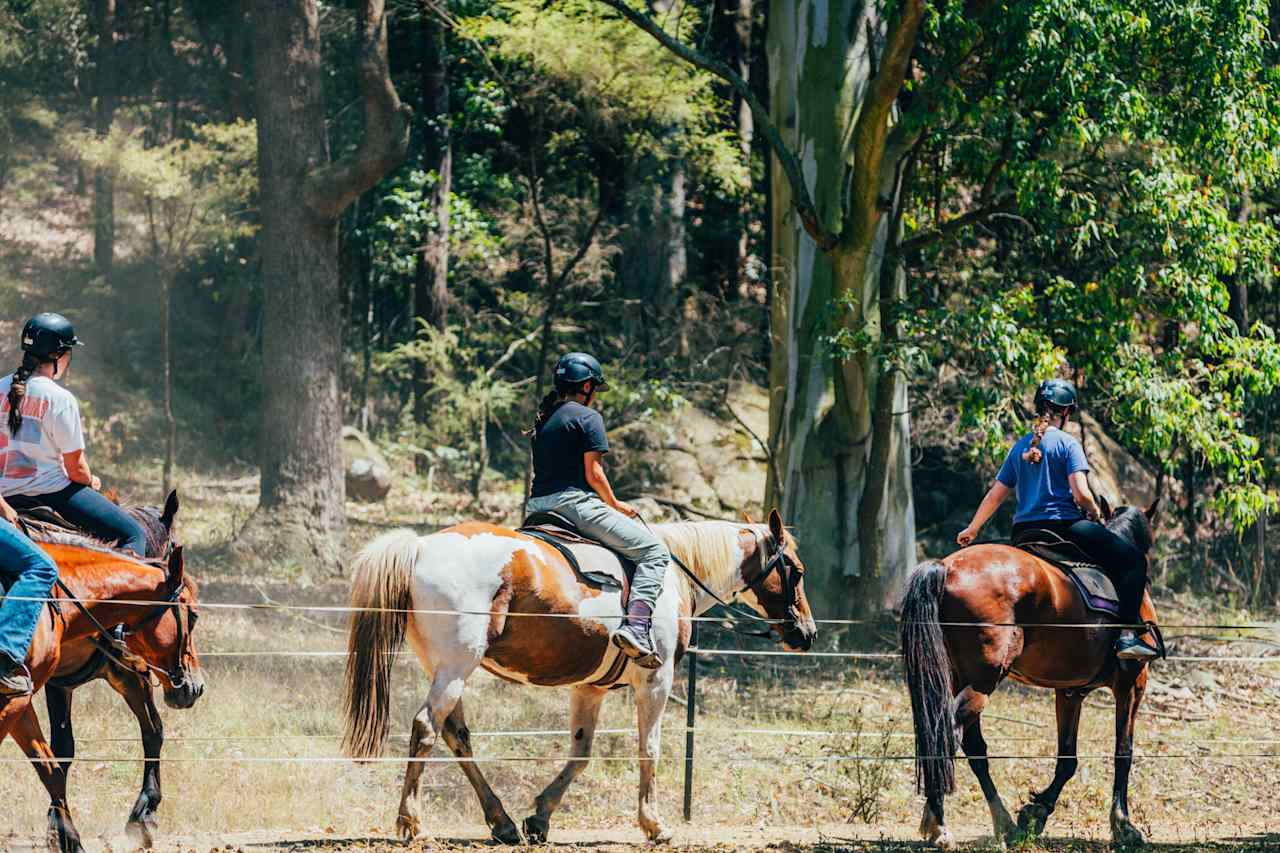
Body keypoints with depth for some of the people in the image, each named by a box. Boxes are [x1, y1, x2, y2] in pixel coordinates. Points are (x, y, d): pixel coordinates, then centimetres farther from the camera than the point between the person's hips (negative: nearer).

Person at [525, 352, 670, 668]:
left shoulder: (543, 420, 19)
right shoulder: (587, 417, -5)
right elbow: (593, 473, -12)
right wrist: (615, 505, 4)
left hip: (540, 505, 8)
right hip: (575, 502, -8)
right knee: (655, 552, -8)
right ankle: (636, 627, -27)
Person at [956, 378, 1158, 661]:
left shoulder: (1020, 446, 13)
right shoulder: (1067, 444, -5)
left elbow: (995, 495, 17)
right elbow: (1081, 494, -15)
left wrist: (971, 529, 29)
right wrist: (1095, 513, 6)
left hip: (1023, 531, 6)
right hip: (1064, 526, -6)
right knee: (1133, 559, -1)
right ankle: (1128, 635, -15)